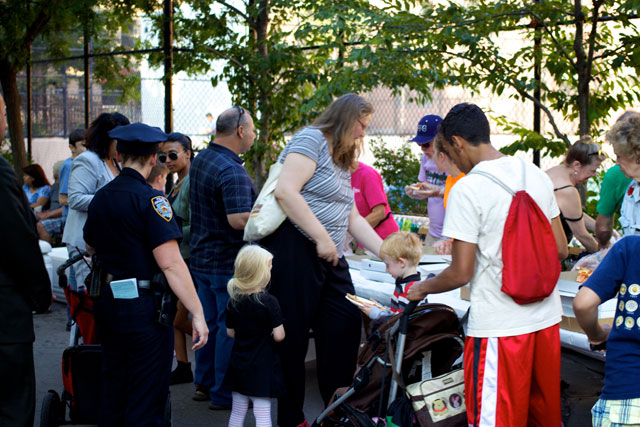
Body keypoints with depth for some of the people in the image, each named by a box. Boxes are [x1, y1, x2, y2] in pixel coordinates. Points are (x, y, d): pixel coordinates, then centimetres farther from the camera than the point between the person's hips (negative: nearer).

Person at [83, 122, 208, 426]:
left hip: (108, 303, 7)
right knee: (146, 400, 0)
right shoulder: (150, 199, -15)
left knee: (112, 391, 18)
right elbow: (170, 264, -21)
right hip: (144, 308, -7)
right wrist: (198, 315, -20)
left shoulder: (100, 198, 7)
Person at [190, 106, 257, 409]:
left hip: (202, 256, 9)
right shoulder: (231, 171, -23)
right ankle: (223, 394, 7)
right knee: (230, 327, 0)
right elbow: (238, 219, -33)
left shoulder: (200, 160, 8)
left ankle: (204, 384, 27)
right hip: (228, 261, -9)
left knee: (209, 321, 18)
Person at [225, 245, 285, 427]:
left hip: (238, 366, 5)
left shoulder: (233, 301, -1)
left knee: (237, 412, 15)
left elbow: (230, 333, 8)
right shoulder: (269, 302, -17)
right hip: (262, 368, -5)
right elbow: (278, 336, -16)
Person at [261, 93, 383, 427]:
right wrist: (323, 239, -19)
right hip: (294, 248, -9)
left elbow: (353, 218, 22)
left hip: (329, 259, 9)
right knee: (293, 336, -2)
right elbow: (285, 191, -19)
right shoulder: (311, 139, -6)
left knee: (346, 327, 2)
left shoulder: (342, 160, 23)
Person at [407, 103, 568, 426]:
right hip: (546, 317, 7)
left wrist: (422, 288, 5)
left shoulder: (466, 189, -14)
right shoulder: (537, 175, 5)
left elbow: (461, 273, -13)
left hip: (498, 326, -6)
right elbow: (561, 250, 11)